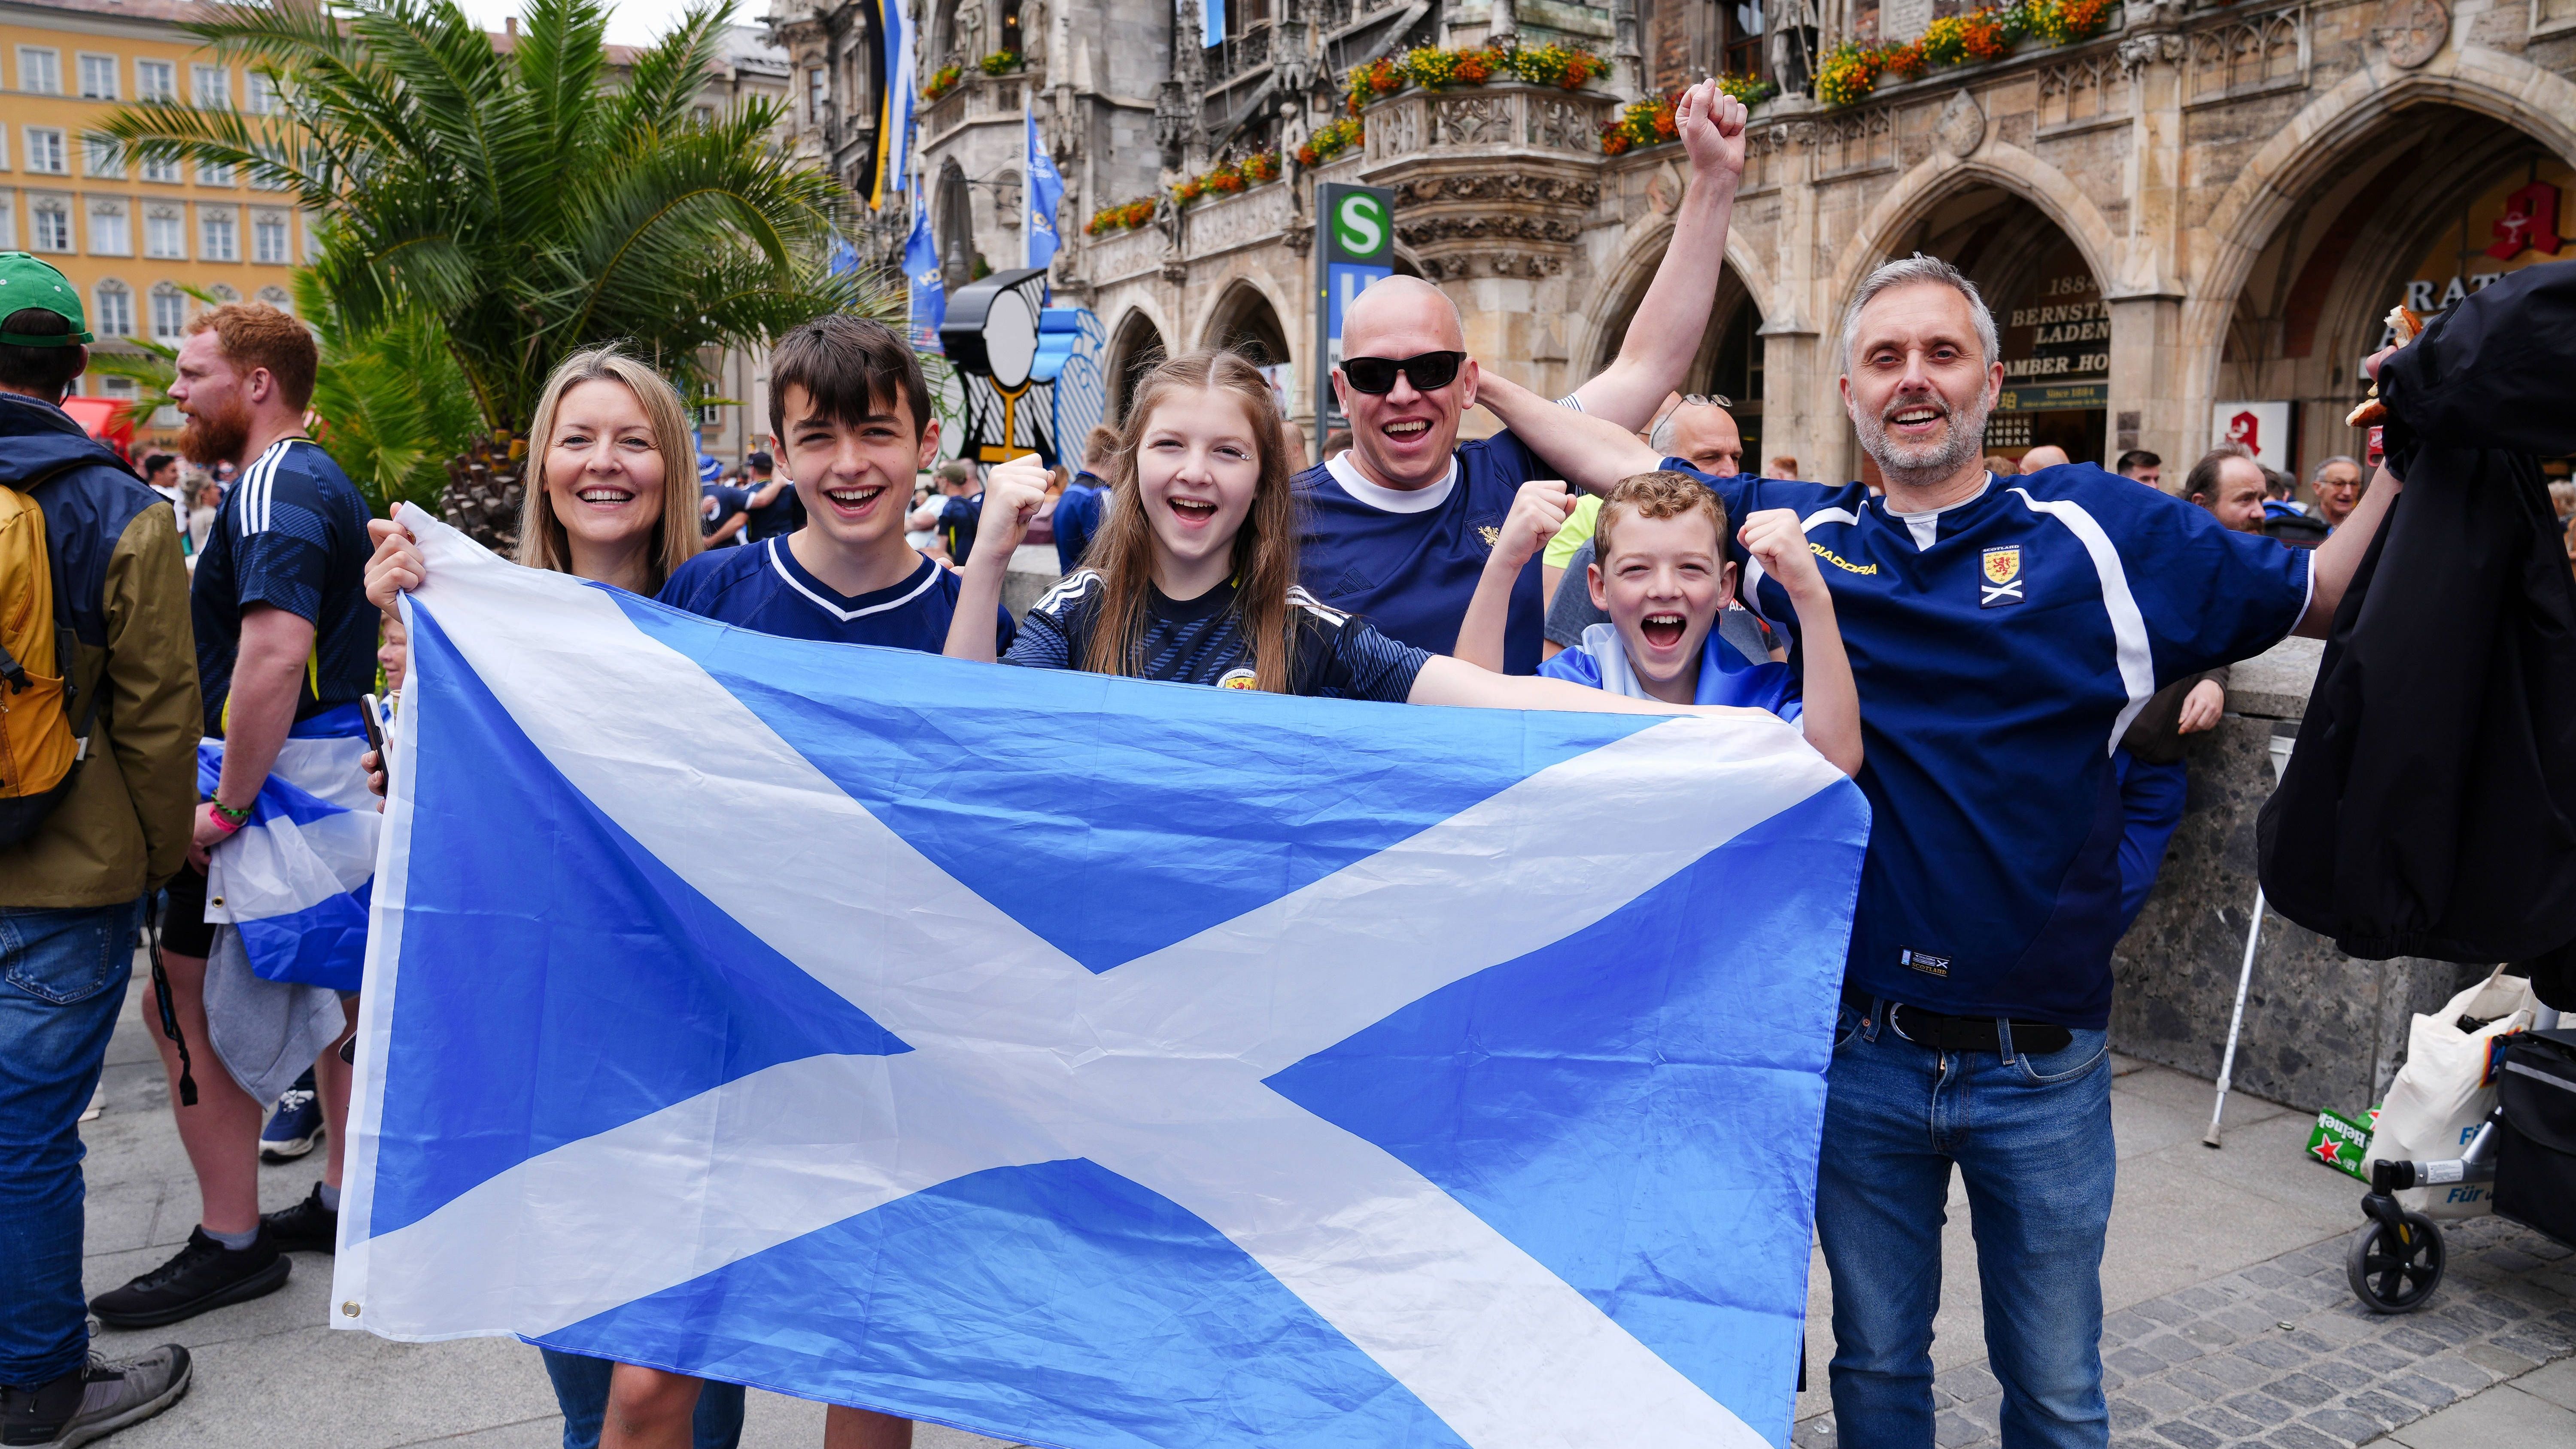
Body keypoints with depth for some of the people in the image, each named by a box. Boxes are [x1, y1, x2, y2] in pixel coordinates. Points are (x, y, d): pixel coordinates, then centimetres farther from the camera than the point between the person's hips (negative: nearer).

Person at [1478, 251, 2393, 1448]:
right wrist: (1480, 378, 7)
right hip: (1860, 1052, 1)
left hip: (2044, 1067, -1)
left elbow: (2321, 597, 3)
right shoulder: (1796, 533, 1)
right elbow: (1627, 466, 8)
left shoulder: (2099, 529, -3)